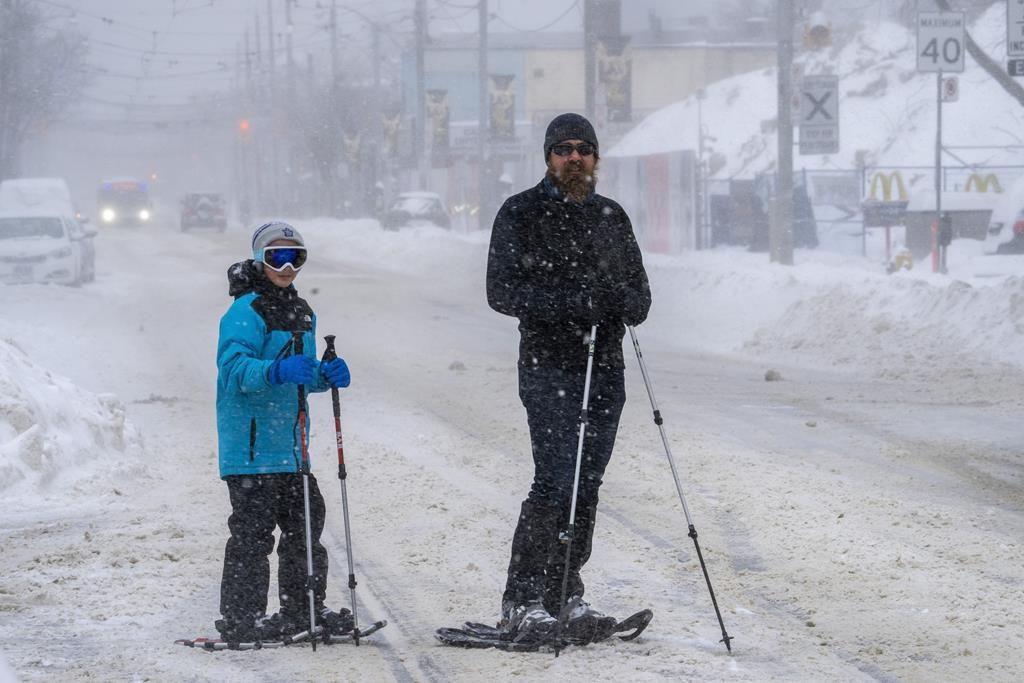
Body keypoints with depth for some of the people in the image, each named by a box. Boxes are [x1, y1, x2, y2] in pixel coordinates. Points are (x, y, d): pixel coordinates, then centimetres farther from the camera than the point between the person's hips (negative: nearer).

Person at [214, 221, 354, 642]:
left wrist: (327, 375, 3)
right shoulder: (246, 311, -11)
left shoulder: (302, 313, 17)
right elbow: (233, 366, -23)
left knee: (305, 521, 14)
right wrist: (276, 371, -40)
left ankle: (303, 608, 25)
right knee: (253, 528, -9)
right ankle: (239, 618, -5)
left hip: (290, 442, 9)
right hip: (251, 442, -9)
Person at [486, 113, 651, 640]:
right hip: (549, 365, -6)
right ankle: (523, 601, -10)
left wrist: (623, 300, -8)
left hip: (605, 367, 6)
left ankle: (565, 595, 14)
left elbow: (640, 295, 18)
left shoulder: (611, 217, 16)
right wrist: (572, 301, -20)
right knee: (556, 482, -14)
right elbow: (502, 291, -8)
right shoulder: (521, 214, 0)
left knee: (587, 485, 6)